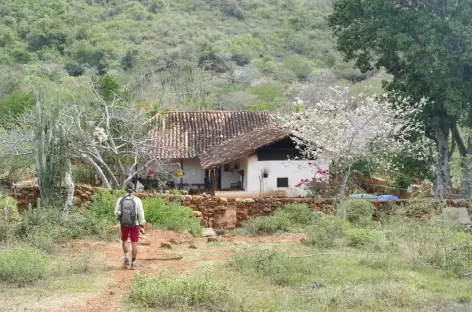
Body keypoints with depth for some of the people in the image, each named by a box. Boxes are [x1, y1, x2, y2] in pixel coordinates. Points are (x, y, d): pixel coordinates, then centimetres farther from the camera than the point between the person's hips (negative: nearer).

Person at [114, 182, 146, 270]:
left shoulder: (120, 199, -7)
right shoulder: (137, 200, -12)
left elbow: (116, 213, -1)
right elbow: (141, 214, -10)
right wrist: (142, 223, 6)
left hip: (124, 223, 2)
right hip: (135, 224, -2)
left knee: (124, 240, 23)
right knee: (134, 243, 4)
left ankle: (126, 258, 11)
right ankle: (133, 263, 4)